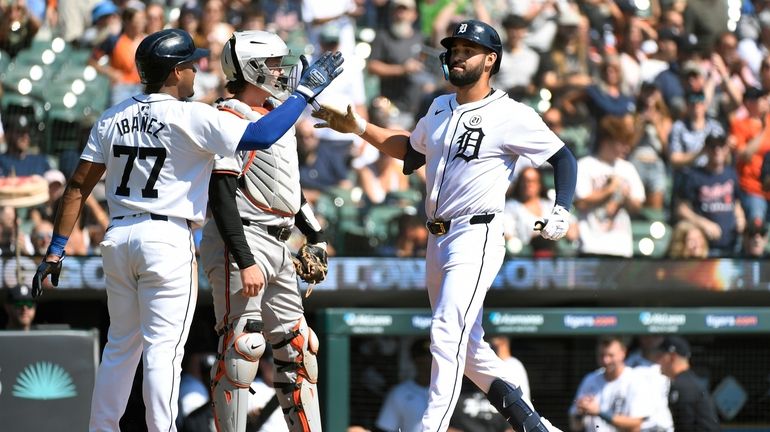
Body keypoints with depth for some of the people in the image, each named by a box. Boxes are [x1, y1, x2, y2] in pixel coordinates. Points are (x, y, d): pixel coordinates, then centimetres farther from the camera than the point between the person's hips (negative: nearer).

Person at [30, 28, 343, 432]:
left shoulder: (113, 118, 8)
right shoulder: (191, 118, -10)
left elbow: (78, 186, 7)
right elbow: (261, 136, -17)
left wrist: (55, 250, 9)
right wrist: (305, 91, -7)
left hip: (118, 238, 6)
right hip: (168, 239, -6)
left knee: (120, 345, 15)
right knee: (163, 349, -5)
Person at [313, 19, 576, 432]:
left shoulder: (511, 116, -8)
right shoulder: (440, 108, 14)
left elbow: (562, 157, -5)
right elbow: (412, 151, 31)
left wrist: (561, 210, -18)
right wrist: (359, 128, 25)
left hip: (476, 239, -9)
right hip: (438, 240, 9)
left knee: (447, 335, -20)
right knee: (468, 347, 14)